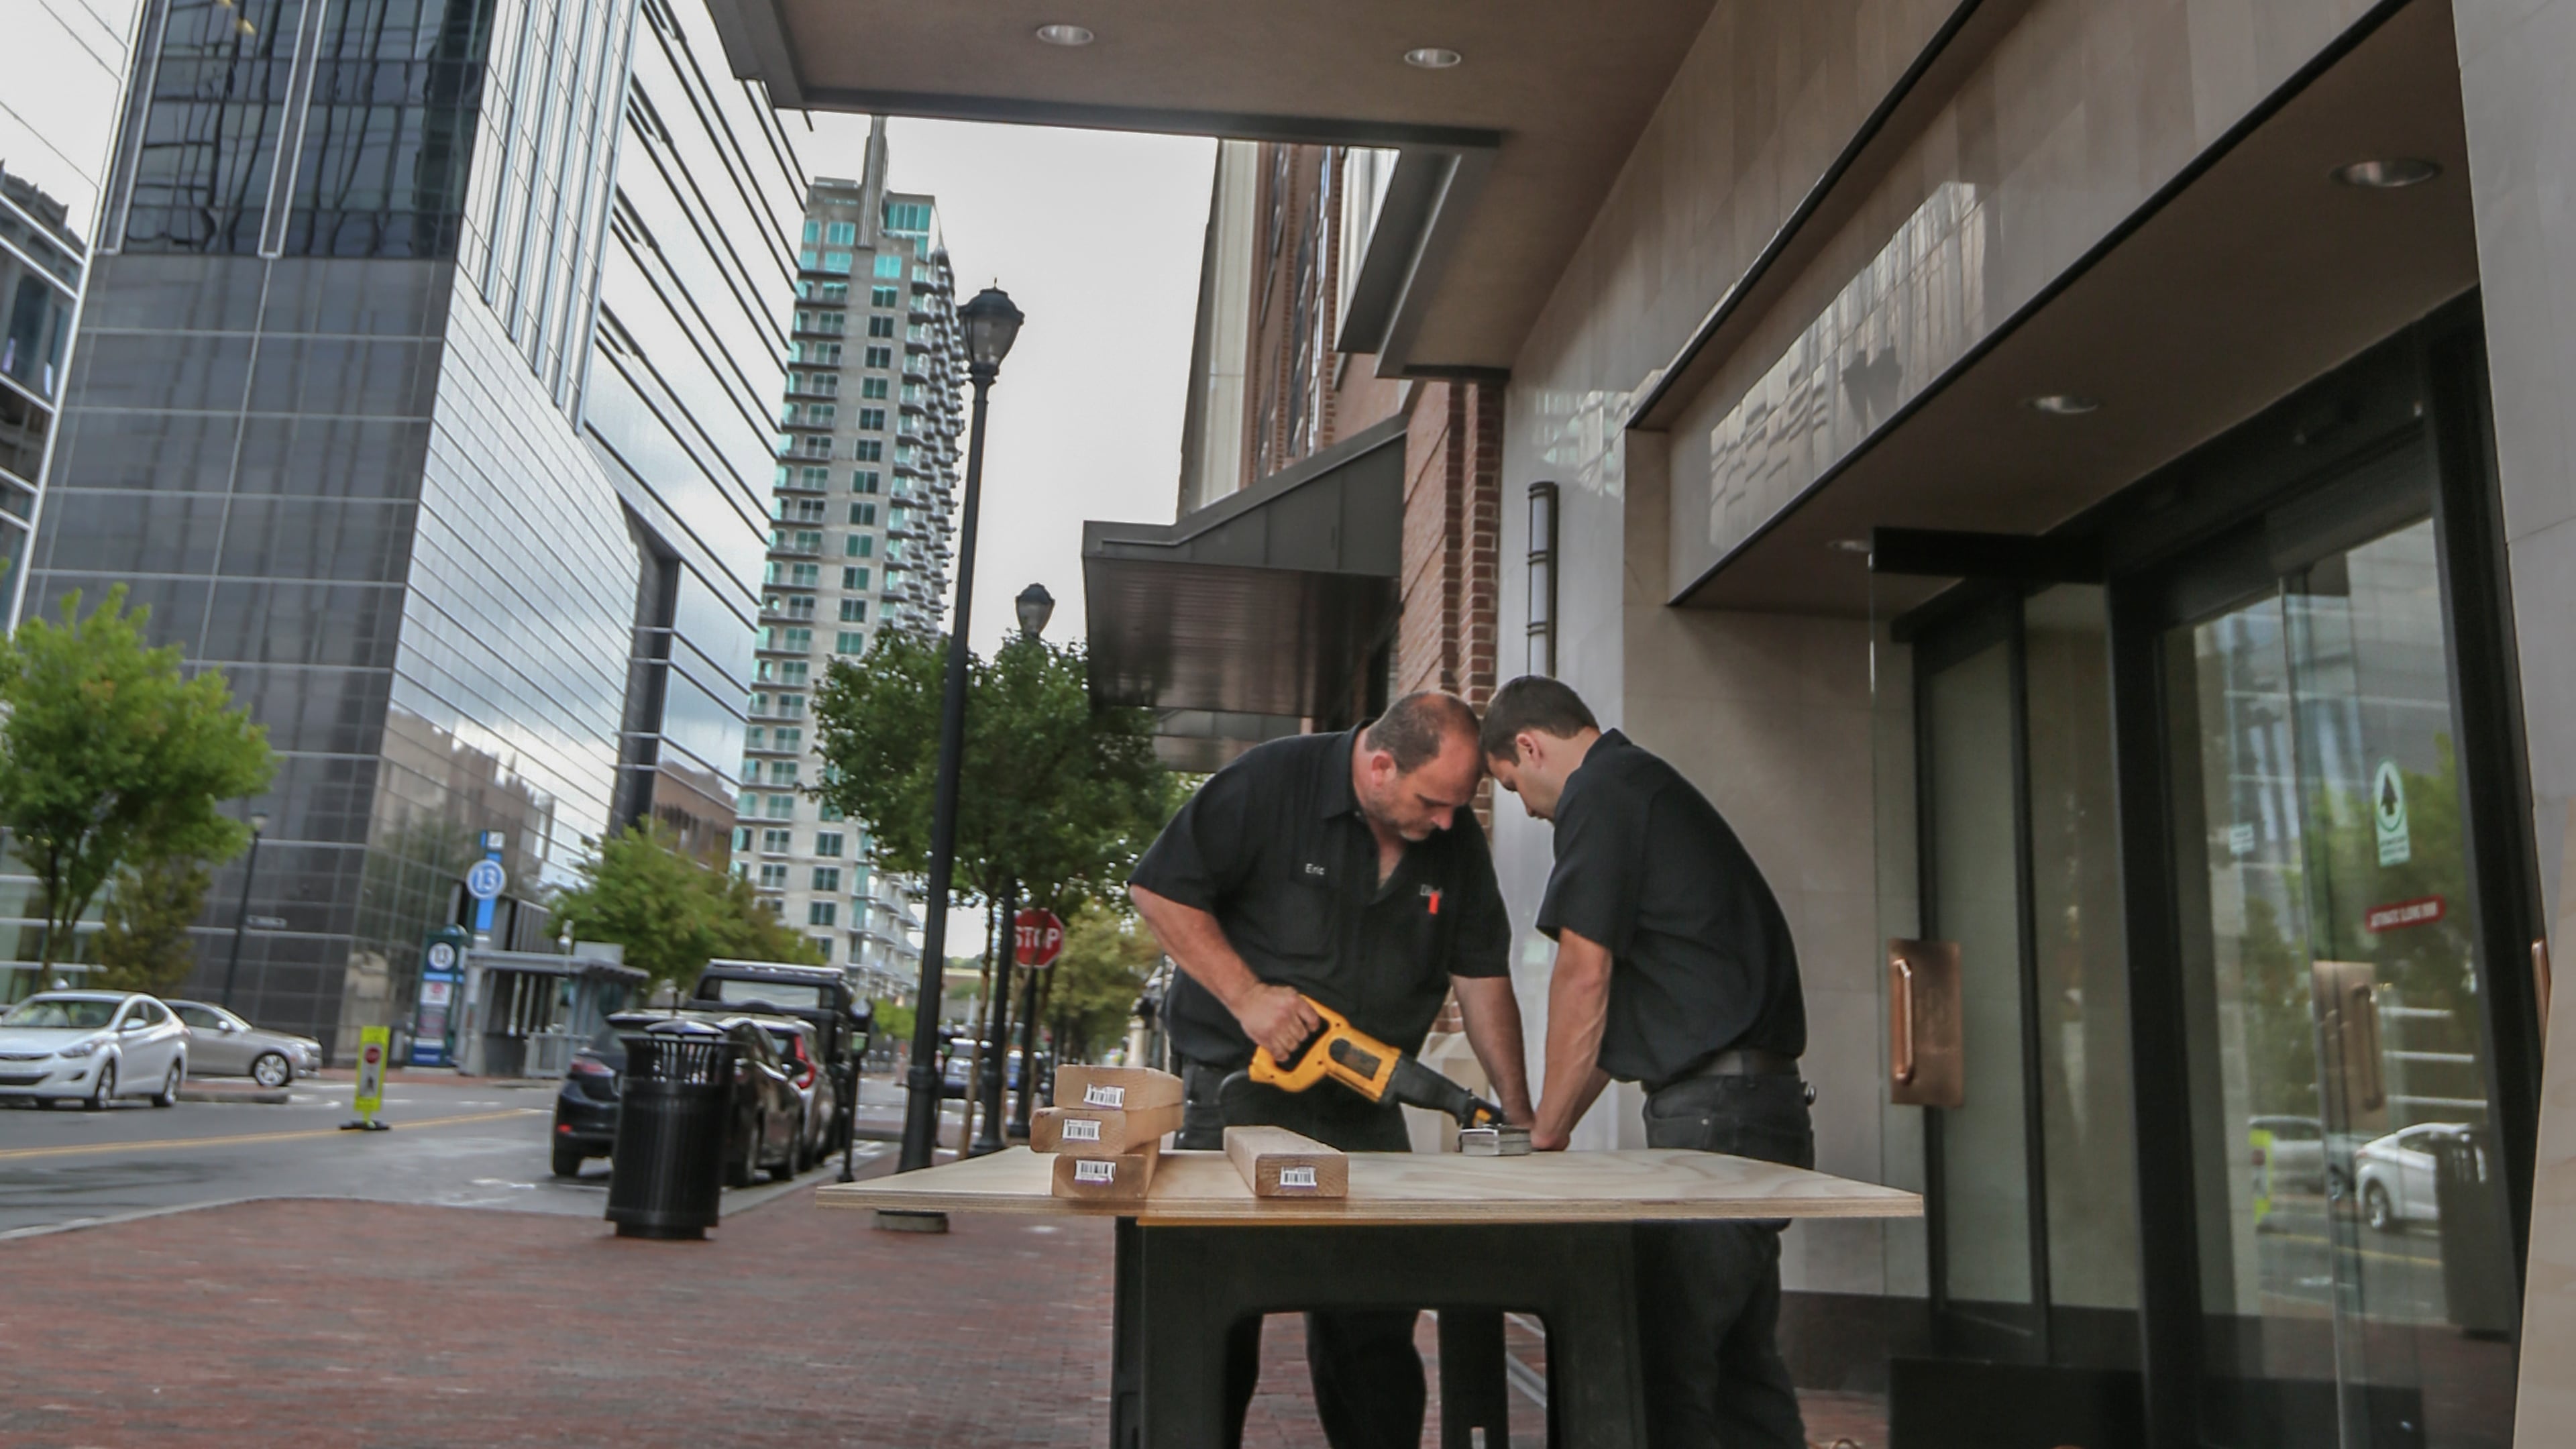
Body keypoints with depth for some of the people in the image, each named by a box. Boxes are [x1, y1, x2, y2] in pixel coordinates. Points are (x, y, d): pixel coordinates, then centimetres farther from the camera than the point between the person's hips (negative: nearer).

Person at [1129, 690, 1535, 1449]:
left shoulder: (1456, 838, 1)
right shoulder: (1270, 783, -14)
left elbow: (1482, 977, 6)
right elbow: (1158, 889, -12)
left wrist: (1519, 1114, 0)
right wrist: (1247, 995, -18)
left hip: (1363, 1109, 4)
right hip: (1239, 1090, -4)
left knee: (1376, 1324, 7)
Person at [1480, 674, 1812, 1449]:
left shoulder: (1600, 793, -7)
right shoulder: (1654, 788, 23)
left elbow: (1584, 982, -10)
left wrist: (1547, 1133, -1)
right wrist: (1556, 1123, 24)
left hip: (1714, 1111, -10)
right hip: (1762, 1102, 10)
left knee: (1664, 1363, -8)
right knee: (1740, 1362, 15)